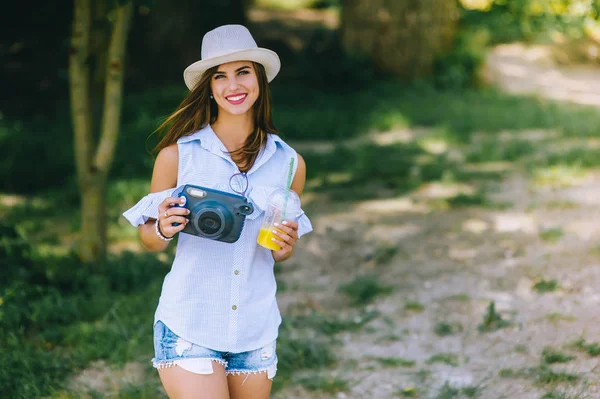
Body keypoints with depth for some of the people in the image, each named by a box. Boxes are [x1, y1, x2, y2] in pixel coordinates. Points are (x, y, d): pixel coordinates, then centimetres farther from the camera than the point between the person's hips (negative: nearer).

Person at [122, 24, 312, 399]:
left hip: (255, 330, 3)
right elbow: (149, 239, 2)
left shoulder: (289, 163, 4)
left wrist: (285, 248, -6)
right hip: (189, 327, -3)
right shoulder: (178, 154, -5)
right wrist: (164, 229, -19)